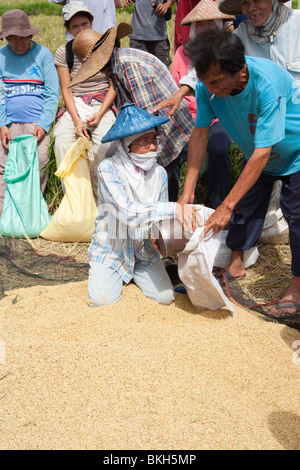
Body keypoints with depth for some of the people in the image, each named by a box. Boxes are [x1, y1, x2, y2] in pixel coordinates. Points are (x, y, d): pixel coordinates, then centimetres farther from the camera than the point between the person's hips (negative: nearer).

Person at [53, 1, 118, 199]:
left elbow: (114, 86, 2)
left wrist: (100, 114, -13)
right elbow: (67, 90, 2)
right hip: (75, 105, 2)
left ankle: (100, 197, -16)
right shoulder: (63, 52, 4)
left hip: (103, 103, -1)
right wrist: (76, 121, -13)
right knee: (62, 141, -27)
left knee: (104, 142, -31)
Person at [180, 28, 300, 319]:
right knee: (245, 204, 11)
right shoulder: (208, 86, -25)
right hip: (256, 153, 6)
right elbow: (200, 133, -18)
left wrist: (226, 206, -39)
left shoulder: (266, 84, -42)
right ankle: (236, 263, 31)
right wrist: (187, 193, -23)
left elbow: (262, 153, -40)